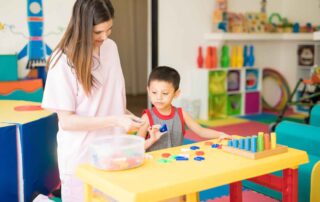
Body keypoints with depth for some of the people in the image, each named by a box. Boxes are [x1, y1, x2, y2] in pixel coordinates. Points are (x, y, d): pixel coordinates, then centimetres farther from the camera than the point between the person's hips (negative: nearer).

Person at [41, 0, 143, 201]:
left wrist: (126, 117, -1)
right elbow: (66, 120, -16)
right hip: (81, 158, -5)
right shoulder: (63, 61, -16)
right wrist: (115, 120, -22)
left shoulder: (111, 47, 1)